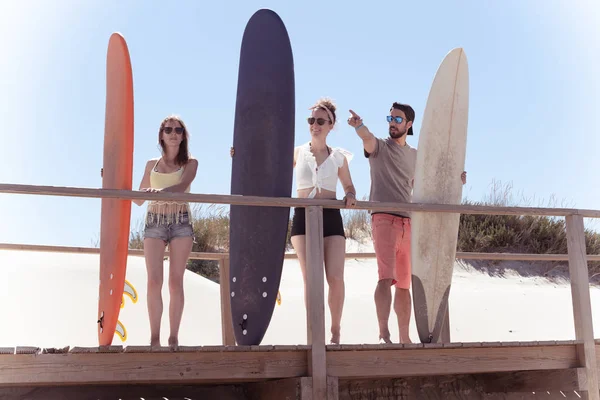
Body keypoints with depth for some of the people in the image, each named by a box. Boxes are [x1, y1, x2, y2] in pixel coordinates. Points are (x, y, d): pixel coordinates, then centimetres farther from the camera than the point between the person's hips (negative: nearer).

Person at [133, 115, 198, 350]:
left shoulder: (190, 163, 7)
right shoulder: (152, 165, 13)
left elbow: (183, 185, -15)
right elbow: (139, 200, 16)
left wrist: (162, 190, -33)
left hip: (181, 222, -2)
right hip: (154, 222, 2)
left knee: (176, 281, -4)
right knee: (154, 281, -7)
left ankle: (174, 337, -1)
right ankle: (154, 337, -4)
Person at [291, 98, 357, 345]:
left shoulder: (339, 157, 10)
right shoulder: (297, 153, 8)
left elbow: (348, 186, 19)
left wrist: (350, 196, -3)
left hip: (331, 217, 1)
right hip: (303, 216, 0)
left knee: (336, 277, -11)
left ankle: (336, 331, 7)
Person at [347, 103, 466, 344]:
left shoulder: (415, 156, 19)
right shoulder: (379, 146, 3)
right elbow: (367, 138, -21)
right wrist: (359, 127, -45)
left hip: (408, 223, 5)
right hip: (384, 219, -5)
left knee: (404, 284, 10)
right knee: (386, 277, -21)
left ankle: (405, 338, 18)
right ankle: (383, 332, -25)